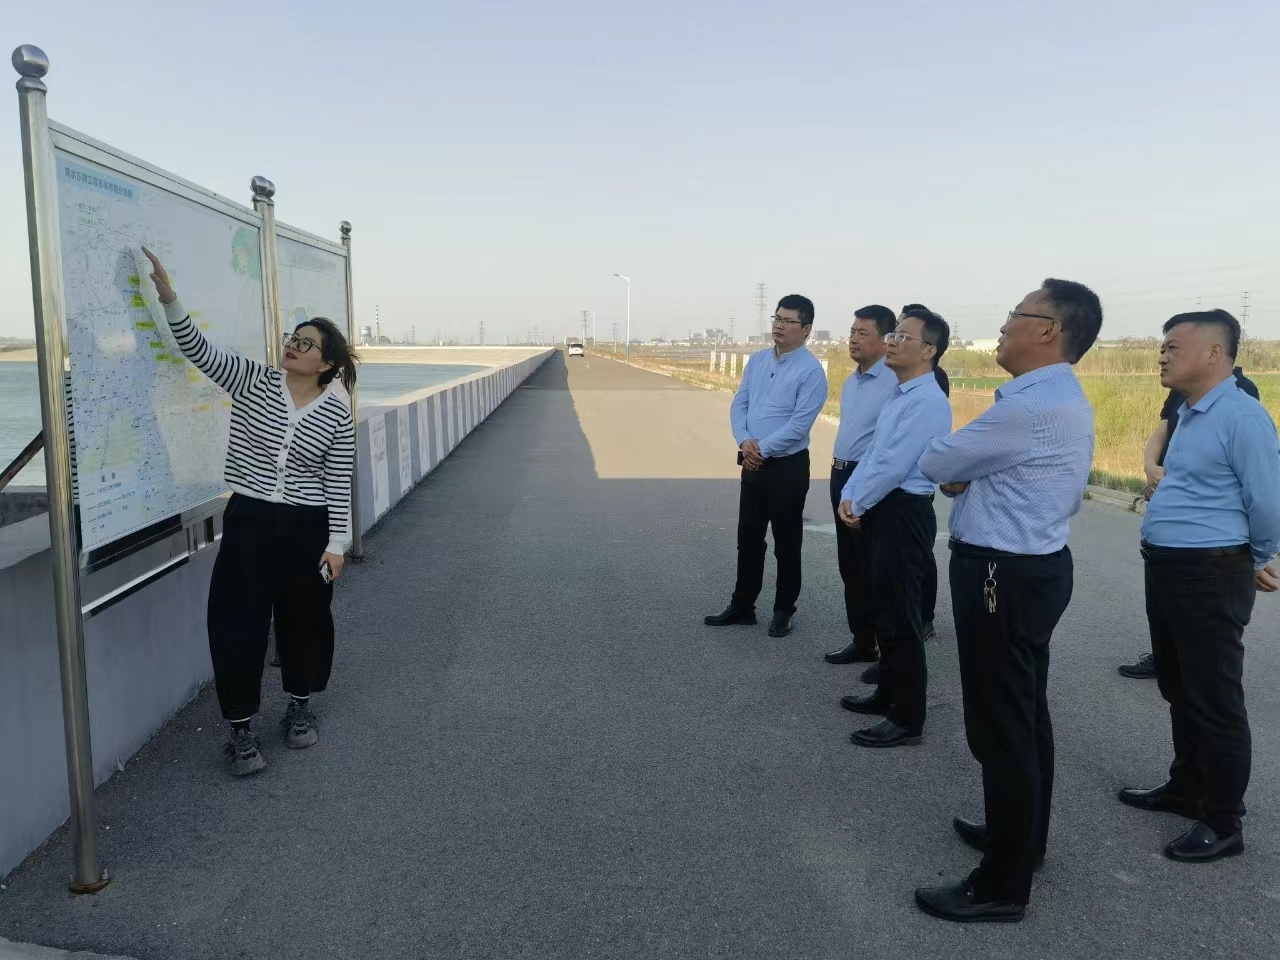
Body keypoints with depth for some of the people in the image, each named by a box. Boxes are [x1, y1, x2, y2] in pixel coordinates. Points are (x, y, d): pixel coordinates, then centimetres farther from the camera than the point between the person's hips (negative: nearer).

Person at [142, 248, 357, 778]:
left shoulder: (337, 415, -4)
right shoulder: (253, 381, 0)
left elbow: (339, 485, -4)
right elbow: (199, 349, -11)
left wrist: (337, 543, -7)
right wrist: (168, 297, -25)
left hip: (307, 527, 0)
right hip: (247, 519, 1)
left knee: (304, 619, 12)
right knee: (237, 622, -1)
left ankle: (300, 708, 34)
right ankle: (240, 729, 12)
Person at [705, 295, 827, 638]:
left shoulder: (811, 370, -13)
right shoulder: (757, 360, 8)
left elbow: (799, 424, -19)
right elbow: (739, 404, 6)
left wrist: (762, 448, -16)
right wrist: (745, 442, -10)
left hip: (788, 467, -6)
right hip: (753, 465, 6)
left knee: (786, 542, 6)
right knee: (748, 537, 14)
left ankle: (783, 611, 20)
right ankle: (742, 606, 26)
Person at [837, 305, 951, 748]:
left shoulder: (928, 401, -18)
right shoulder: (899, 396, 15)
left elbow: (893, 466, -21)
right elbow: (871, 453, 16)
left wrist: (859, 504, -9)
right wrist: (849, 496, 2)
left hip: (904, 513, -10)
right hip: (880, 511, 10)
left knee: (900, 617, -3)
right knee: (883, 610, 19)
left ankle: (908, 719, 8)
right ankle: (888, 694, 34)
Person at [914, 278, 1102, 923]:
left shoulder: (1031, 406, -23)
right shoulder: (1060, 399, 12)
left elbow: (934, 465, -14)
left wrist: (953, 469, 8)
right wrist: (967, 475, -3)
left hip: (1002, 575, -11)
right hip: (1032, 566, 11)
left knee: (1000, 728, -1)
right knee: (1025, 716, 22)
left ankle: (1003, 885, 12)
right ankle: (1022, 836, 40)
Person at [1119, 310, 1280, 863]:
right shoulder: (1189, 413, 11)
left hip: (1210, 577, -9)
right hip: (1166, 570, 9)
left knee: (1214, 701, 3)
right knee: (1178, 691, 20)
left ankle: (1223, 823, 17)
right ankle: (1186, 789, 37)